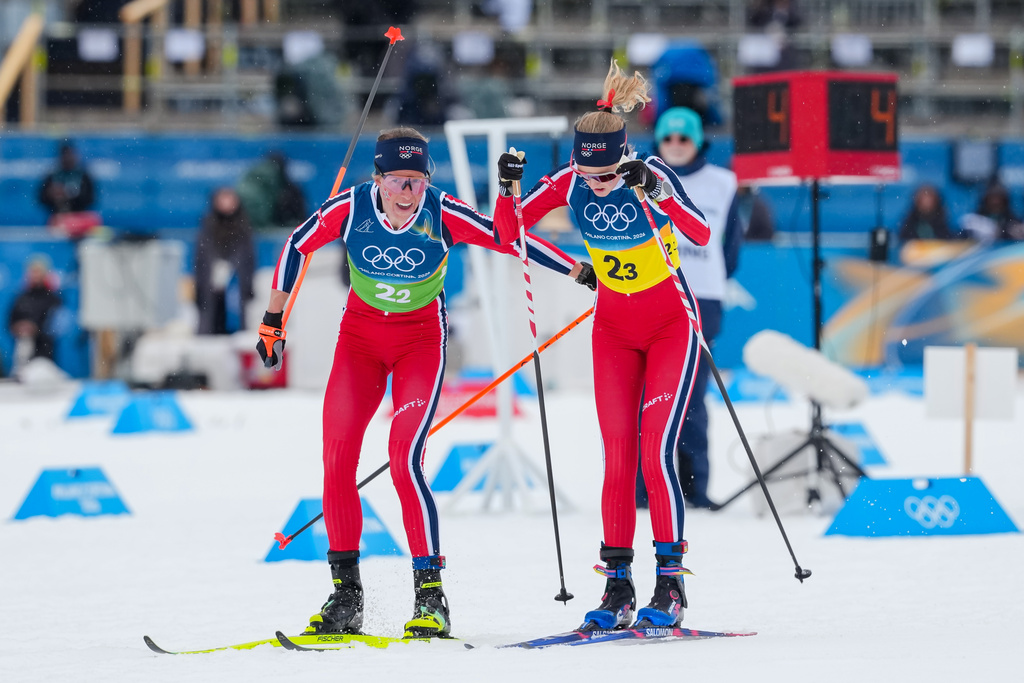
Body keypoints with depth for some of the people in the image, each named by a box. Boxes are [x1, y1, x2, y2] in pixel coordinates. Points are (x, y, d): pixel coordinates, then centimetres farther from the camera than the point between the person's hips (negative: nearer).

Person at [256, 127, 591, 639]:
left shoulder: (444, 215, -22)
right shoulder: (349, 208, -18)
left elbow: (513, 241, -12)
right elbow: (297, 248, -1)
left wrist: (581, 273, -9)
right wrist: (272, 320, 7)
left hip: (420, 336, -3)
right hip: (360, 333, 3)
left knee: (404, 460, -20)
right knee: (336, 461, -6)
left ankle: (430, 594, -14)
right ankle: (345, 595, 6)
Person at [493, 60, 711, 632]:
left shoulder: (653, 175, -21)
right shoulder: (570, 183, -9)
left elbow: (701, 234, -35)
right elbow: (509, 233, -5)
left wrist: (654, 193, -47)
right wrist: (507, 188, -23)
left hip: (670, 324, -4)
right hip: (614, 329, 4)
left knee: (657, 454, -14)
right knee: (617, 458, 0)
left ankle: (671, 584, -10)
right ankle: (618, 587, 3)